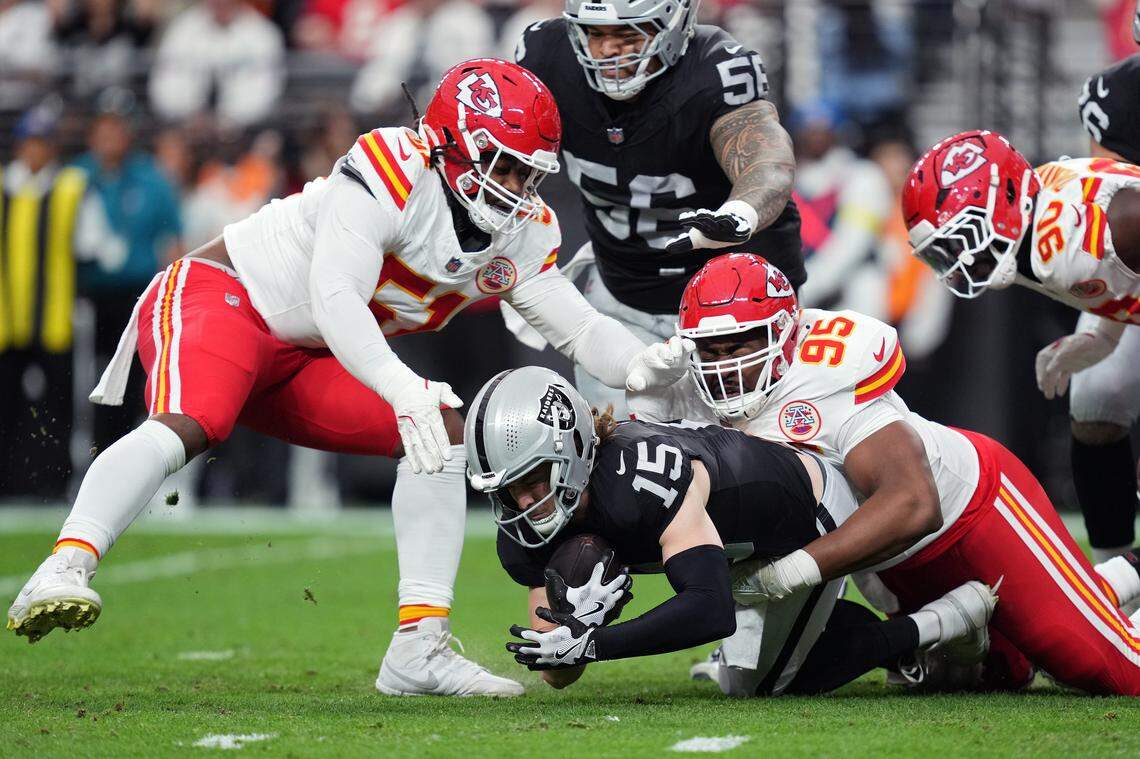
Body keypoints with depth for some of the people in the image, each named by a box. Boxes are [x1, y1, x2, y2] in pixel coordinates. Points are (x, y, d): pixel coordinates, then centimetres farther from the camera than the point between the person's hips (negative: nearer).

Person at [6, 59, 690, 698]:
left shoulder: (523, 234, 2)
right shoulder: (394, 172, -24)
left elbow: (580, 328, 5)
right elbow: (336, 301, -32)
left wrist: (644, 365, -16)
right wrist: (404, 389, -44)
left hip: (300, 360, 8)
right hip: (218, 297, -8)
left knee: (444, 432, -5)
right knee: (186, 426, -35)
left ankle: (420, 647, -7)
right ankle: (61, 575, -45)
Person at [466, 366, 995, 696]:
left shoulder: (645, 481, -45)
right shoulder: (526, 534, -21)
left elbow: (712, 611, -52)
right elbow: (558, 675, -18)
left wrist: (591, 644, -54)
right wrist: (573, 621, -40)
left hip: (815, 520, -8)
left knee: (757, 682, 2)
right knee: (744, 680, 25)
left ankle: (936, 624, 7)